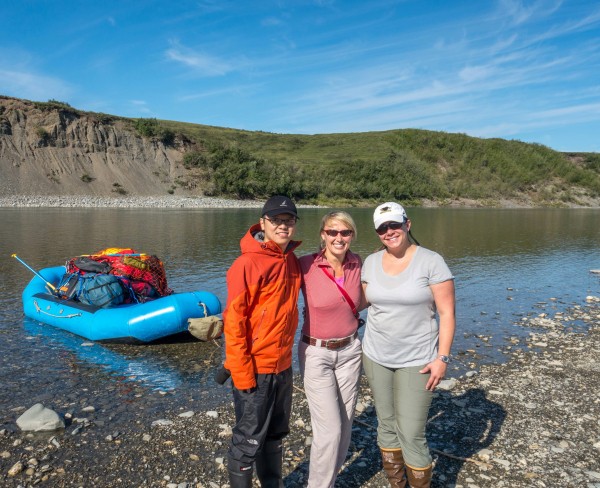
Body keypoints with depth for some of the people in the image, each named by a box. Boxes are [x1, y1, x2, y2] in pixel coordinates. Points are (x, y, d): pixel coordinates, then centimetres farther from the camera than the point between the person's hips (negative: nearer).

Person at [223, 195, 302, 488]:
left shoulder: (291, 261, 5)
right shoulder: (248, 263, -17)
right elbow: (234, 320, -18)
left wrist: (284, 355, 11)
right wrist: (242, 372, -18)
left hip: (283, 366, 7)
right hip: (255, 370, -7)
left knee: (275, 435, 22)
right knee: (248, 441, 7)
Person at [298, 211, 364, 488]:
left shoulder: (357, 263, -3)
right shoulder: (306, 266, -18)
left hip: (350, 351, 5)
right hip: (316, 354, -4)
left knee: (345, 424, 15)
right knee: (329, 429, -3)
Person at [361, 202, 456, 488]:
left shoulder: (431, 261, -11)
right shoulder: (371, 262, 2)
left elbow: (447, 313, -10)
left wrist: (442, 358, -14)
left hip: (416, 361, -4)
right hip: (376, 357, 5)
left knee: (411, 434, -3)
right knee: (386, 425, 15)